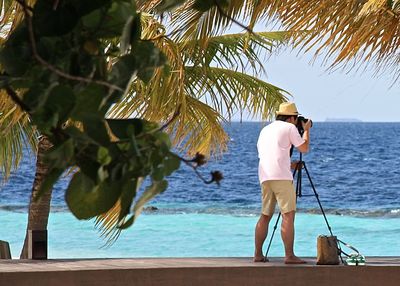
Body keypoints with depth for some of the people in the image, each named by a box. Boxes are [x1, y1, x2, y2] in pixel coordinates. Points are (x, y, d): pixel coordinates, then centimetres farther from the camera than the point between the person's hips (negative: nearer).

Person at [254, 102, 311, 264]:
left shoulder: (265, 130, 24)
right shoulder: (289, 127, 3)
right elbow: (304, 148, 8)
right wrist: (306, 130, 24)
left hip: (265, 177, 7)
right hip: (281, 176, -7)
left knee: (265, 215, 14)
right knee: (288, 215, -8)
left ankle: (258, 255, 14)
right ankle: (289, 256, -15)